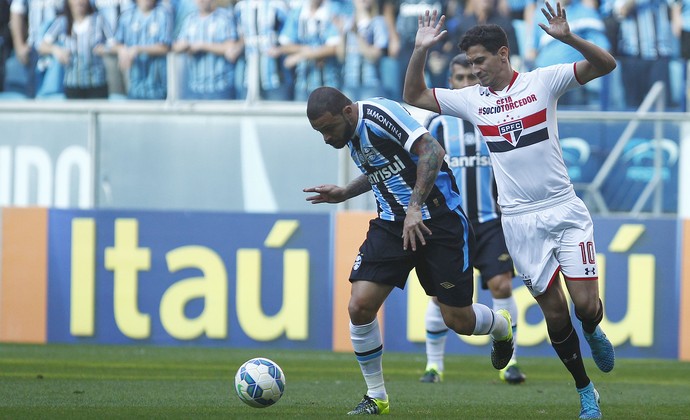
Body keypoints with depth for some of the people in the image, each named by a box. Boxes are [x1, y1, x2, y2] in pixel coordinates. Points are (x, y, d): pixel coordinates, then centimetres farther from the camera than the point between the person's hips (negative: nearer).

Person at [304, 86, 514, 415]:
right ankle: (376, 397, 4)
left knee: (459, 321, -2)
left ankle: (501, 326, 36)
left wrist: (415, 208, -30)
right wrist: (345, 193, 12)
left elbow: (432, 150, -27)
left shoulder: (378, 114, -20)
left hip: (438, 220, -7)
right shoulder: (351, 135, 7)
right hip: (393, 224, 7)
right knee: (359, 306, -11)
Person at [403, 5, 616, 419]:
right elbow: (414, 96, 10)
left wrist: (568, 38, -26)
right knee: (554, 313, 3)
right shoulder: (471, 99, 5)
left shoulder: (543, 81, -4)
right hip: (520, 221, 2)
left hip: (565, 210, -2)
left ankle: (593, 331, 26)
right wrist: (420, 51, -5)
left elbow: (606, 64, -9)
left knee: (586, 303, -10)